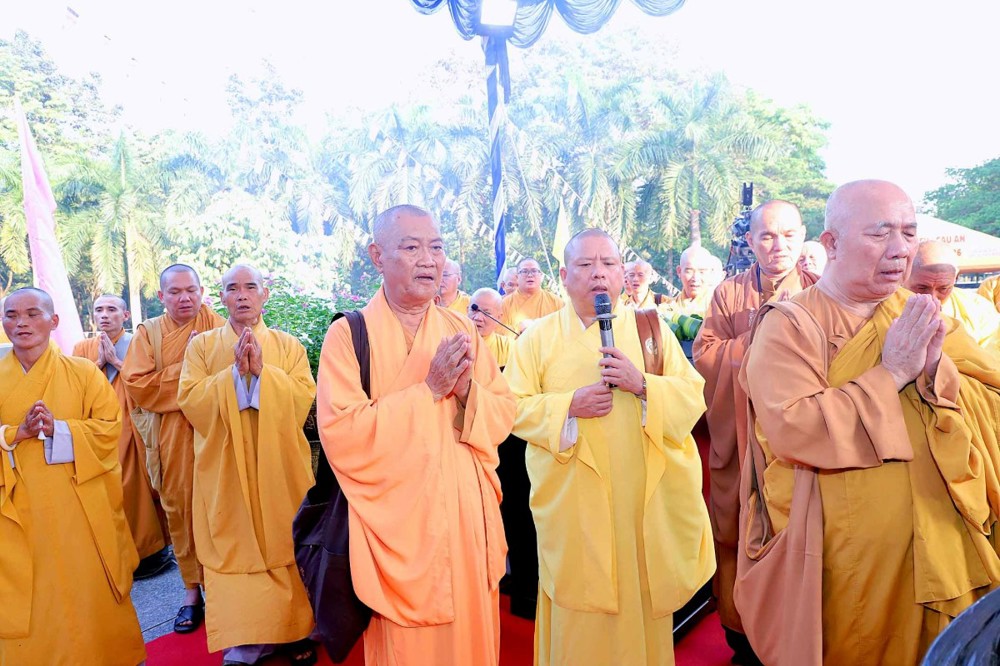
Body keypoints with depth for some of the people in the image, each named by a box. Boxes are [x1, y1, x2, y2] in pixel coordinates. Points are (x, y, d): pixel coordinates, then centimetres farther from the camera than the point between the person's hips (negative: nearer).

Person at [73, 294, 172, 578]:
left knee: (137, 487, -5)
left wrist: (116, 361, -11)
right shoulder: (83, 348, 13)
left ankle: (148, 551, 7)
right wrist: (100, 361, -7)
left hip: (132, 429, -3)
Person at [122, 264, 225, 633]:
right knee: (180, 509, 6)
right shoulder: (148, 333, 5)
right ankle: (192, 590, 18)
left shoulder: (215, 326, 3)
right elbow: (137, 385, -5)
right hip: (171, 437, 1)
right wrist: (186, 367, -10)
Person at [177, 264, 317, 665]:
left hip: (279, 467, 0)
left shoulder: (289, 345, 6)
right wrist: (235, 372, -15)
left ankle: (295, 630, 18)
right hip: (226, 470, 0)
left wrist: (262, 370, -17)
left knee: (283, 543, 4)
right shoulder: (201, 345, 7)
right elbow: (189, 400, -6)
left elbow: (304, 398, -7)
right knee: (235, 549, 1)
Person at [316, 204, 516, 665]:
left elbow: (503, 416, 3)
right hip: (397, 522, -3)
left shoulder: (462, 331, 4)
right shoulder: (347, 335, -9)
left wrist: (466, 390, -17)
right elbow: (339, 436, -18)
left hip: (466, 518, 4)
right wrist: (428, 389, -19)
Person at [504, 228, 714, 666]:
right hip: (573, 504, -1)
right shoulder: (538, 337, 2)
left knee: (641, 598, 11)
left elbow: (694, 398, -1)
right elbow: (513, 408, -3)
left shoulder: (653, 329, 5)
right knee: (580, 613, 7)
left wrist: (643, 385, -17)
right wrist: (568, 405, -17)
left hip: (643, 501, 1)